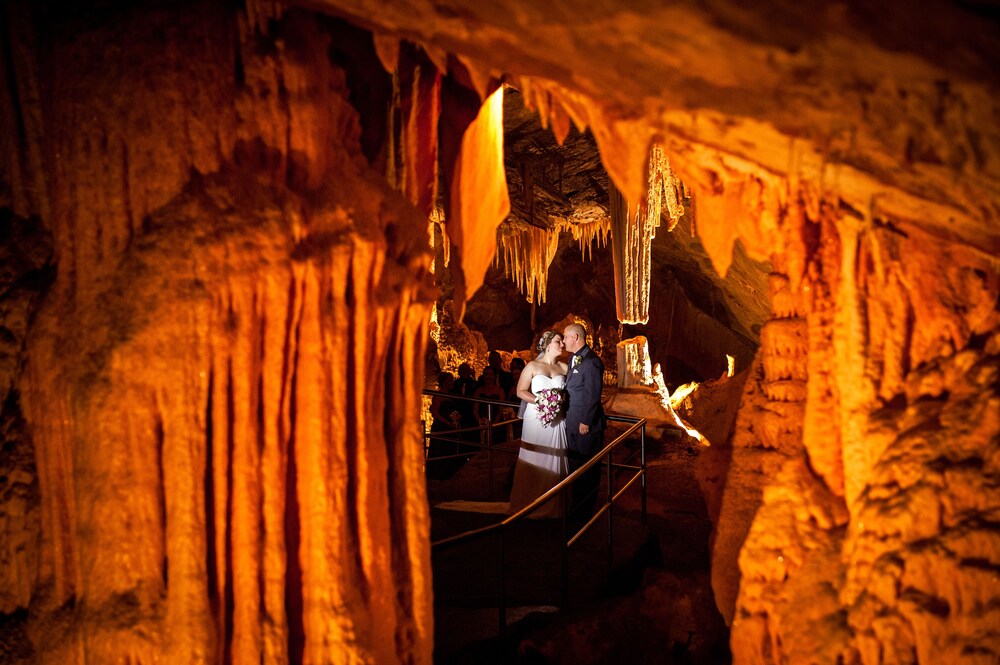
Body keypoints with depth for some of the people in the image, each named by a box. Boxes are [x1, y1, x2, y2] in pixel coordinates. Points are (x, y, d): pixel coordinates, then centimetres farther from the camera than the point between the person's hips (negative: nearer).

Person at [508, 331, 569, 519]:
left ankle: (552, 507, 15)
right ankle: (528, 506, 12)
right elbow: (521, 391, -3)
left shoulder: (564, 368, 8)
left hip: (556, 421, 2)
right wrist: (538, 400, -15)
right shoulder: (533, 366, 2)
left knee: (553, 462, 4)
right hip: (535, 419, -2)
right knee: (533, 461, 0)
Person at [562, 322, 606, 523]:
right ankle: (577, 508, 26)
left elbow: (593, 395, -18)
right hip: (573, 423, 9)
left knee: (587, 469, 1)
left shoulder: (591, 361, -17)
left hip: (586, 424, -9)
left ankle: (585, 513, 11)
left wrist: (585, 421, -17)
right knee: (575, 466, 15)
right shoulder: (573, 358, 13)